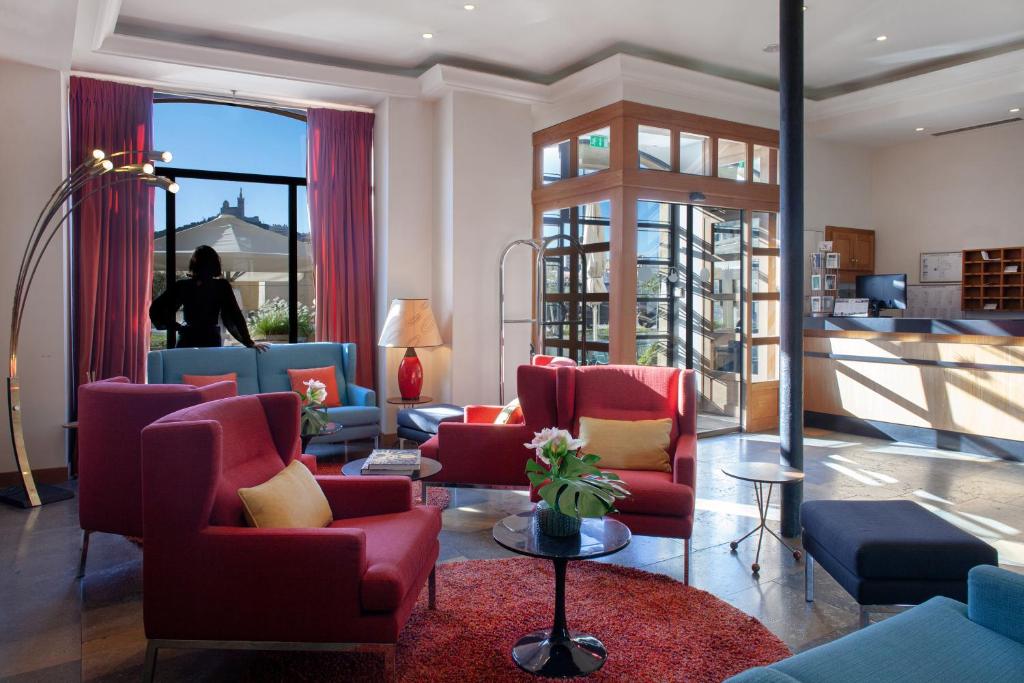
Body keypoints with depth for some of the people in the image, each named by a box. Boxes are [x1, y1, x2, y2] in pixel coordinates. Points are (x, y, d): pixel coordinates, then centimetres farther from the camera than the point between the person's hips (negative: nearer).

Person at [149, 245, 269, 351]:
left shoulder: (182, 286, -2)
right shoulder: (222, 287, -6)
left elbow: (156, 309, -3)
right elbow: (235, 315, -8)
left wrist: (177, 326, 4)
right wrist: (249, 342, -5)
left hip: (187, 342, 1)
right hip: (212, 342, -1)